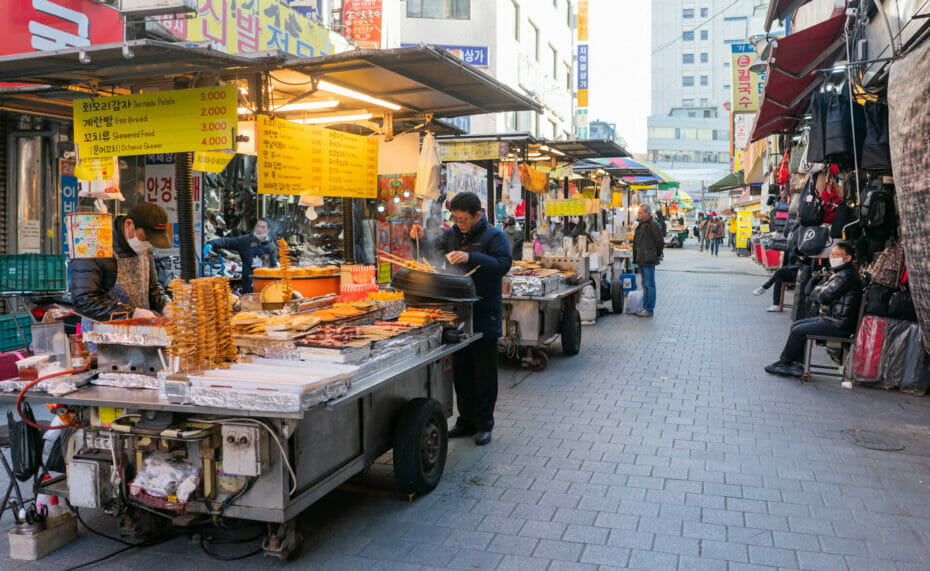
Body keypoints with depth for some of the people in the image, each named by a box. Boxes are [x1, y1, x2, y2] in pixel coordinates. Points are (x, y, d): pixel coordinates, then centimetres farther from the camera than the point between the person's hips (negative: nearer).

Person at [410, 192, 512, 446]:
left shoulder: (493, 236, -7)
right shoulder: (452, 234, 11)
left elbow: (503, 264, -20)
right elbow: (431, 250, 16)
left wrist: (471, 257, -30)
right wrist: (420, 238, -5)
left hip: (484, 315, -6)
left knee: (484, 372, 2)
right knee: (460, 370, 13)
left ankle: (483, 424, 12)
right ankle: (466, 420, 24)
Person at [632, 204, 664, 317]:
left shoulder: (653, 225, -14)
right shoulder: (641, 224, 14)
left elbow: (661, 242, -13)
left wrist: (658, 255, -3)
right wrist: (636, 256, 16)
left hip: (648, 261, -9)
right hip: (641, 260, 9)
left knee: (649, 285, -4)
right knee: (645, 284, 16)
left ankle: (650, 309, 1)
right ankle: (645, 307, 24)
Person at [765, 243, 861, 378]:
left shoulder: (846, 276, -19)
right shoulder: (839, 273, 16)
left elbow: (824, 296, -24)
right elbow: (814, 294, 16)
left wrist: (818, 289, -3)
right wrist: (821, 290, -5)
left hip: (838, 326, -11)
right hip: (830, 319, 11)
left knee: (798, 331, -12)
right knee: (796, 325, 12)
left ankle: (784, 363, 5)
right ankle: (796, 366, 9)